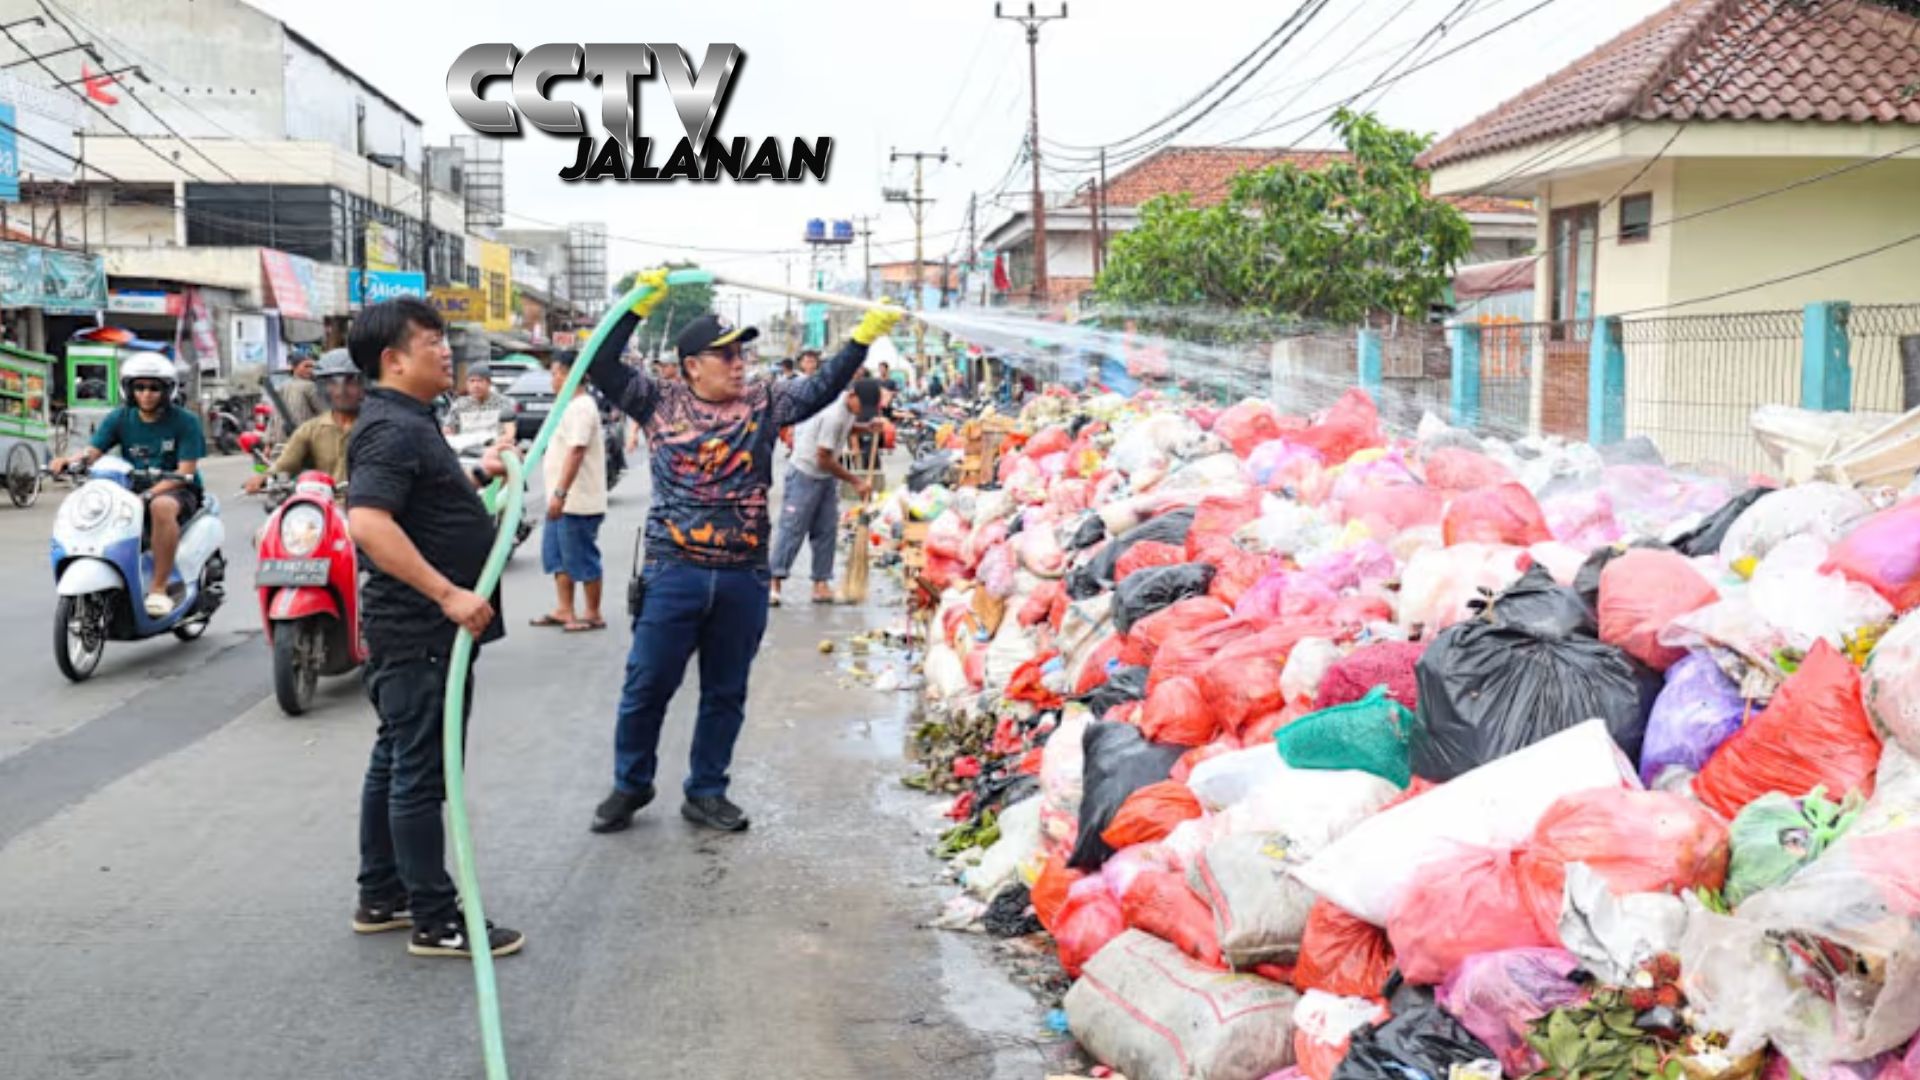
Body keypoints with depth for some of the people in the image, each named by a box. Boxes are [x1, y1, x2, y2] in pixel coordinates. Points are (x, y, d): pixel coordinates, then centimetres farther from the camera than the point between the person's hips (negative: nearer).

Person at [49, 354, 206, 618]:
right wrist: (70, 460, -31)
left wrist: (149, 494, -28)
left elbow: (185, 472, -13)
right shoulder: (120, 418, 6)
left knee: (162, 506, -40)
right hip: (132, 491, 5)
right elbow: (93, 450, -6)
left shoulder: (185, 422, -6)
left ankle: (158, 589, -33)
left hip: (178, 491, -5)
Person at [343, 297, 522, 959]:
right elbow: (367, 522, -32)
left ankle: (381, 898, 29)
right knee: (422, 774, -3)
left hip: (419, 628, 11)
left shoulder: (409, 422, 14)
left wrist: (478, 475, 18)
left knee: (396, 763, 17)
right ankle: (436, 922, 6)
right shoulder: (392, 429, -18)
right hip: (422, 631, -11)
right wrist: (449, 593, -33)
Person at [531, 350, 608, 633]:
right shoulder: (570, 406, 16)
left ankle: (593, 616, 6)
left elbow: (576, 452, -26)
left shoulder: (581, 408, -17)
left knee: (583, 559, -2)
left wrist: (560, 493, -30)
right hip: (565, 500, 11)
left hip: (578, 501, -11)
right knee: (556, 555, 15)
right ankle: (564, 610, 23)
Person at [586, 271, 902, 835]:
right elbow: (601, 368, -3)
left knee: (726, 693, 11)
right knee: (646, 687, 5)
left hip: (744, 579, 2)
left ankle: (705, 793, 24)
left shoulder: (764, 404, 7)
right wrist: (639, 306, -9)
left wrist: (865, 335, -4)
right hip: (673, 573, -2)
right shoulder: (660, 402, 2)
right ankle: (631, 785, 24)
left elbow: (822, 386, 6)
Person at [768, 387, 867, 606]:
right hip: (805, 473, -8)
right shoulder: (835, 415, -27)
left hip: (827, 476, 9)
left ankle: (821, 584, 9)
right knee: (792, 528, -6)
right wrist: (856, 481, -17)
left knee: (826, 530, 5)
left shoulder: (848, 407, -1)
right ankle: (774, 583, -2)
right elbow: (824, 459, -23)